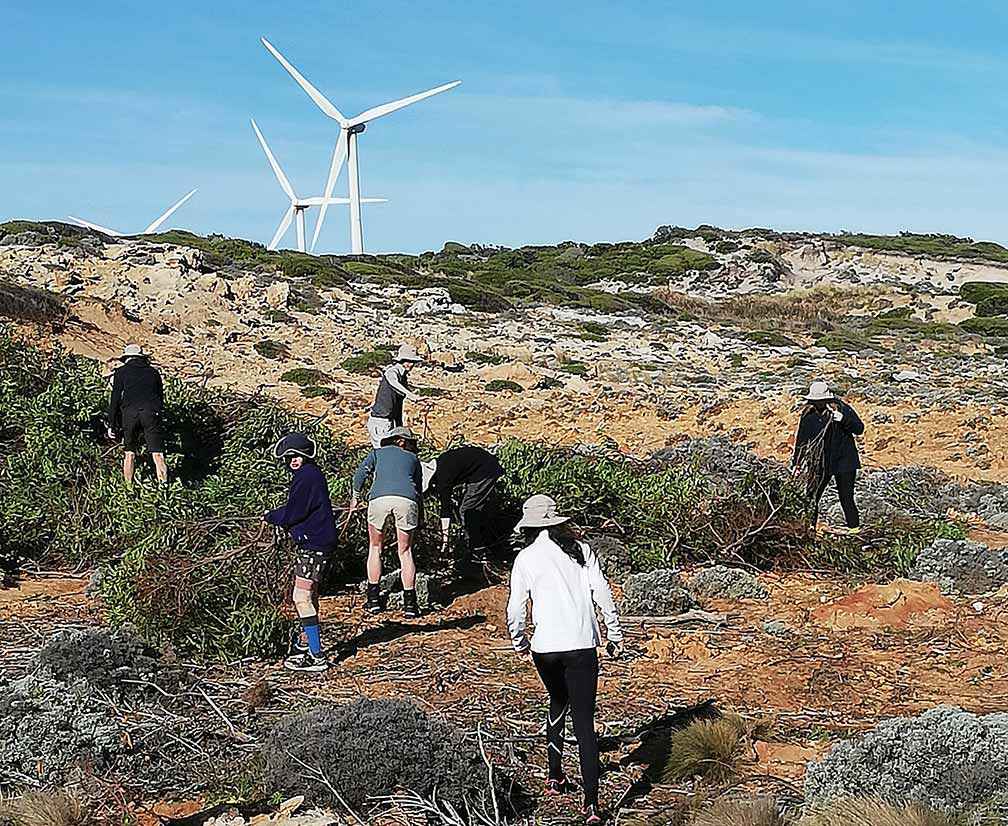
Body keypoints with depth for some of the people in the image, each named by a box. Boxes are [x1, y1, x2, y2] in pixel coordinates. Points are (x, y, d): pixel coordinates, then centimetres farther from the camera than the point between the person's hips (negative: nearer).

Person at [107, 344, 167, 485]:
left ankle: (128, 486, 14)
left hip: (129, 414, 0)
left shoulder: (121, 372, 15)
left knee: (129, 453, 14)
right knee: (157, 454, -4)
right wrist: (159, 414, 36)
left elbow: (115, 400, 10)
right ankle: (164, 484, -17)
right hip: (152, 413, 0)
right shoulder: (153, 372, 22)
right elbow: (161, 397, 25)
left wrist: (112, 425, 12)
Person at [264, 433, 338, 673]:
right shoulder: (312, 474, 16)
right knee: (309, 595, 22)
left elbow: (293, 513, -16)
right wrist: (278, 516, 6)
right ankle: (307, 644, 36)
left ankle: (316, 657, -15)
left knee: (302, 598, -13)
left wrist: (270, 517, 1)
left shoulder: (306, 476, -16)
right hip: (315, 542, 11)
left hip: (313, 544, -11)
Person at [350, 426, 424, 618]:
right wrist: (417, 523, 40)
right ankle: (410, 604, 8)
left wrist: (355, 497, 25)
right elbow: (419, 488, 33)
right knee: (405, 552, 13)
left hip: (379, 497, -1)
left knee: (375, 547, 19)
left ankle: (373, 600, 19)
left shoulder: (378, 453, 29)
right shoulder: (413, 458, 32)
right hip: (406, 499, 1)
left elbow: (361, 473, 12)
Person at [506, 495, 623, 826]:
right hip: (582, 646, -1)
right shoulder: (581, 550, 6)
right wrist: (615, 634, 11)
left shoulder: (525, 558, 2)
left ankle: (555, 777, 32)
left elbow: (515, 609, 2)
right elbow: (602, 594, 2)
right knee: (584, 720, -2)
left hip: (545, 647, 1)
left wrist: (519, 642, 19)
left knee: (558, 703, 27)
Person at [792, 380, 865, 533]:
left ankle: (854, 528, 8)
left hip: (844, 461, -3)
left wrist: (843, 419, -29)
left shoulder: (843, 409, -8)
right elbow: (801, 439, 10)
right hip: (819, 463, 3)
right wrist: (796, 463, 10)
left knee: (846, 498, -2)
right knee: (811, 498, 1)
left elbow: (859, 429, -13)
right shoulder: (808, 414, 1)